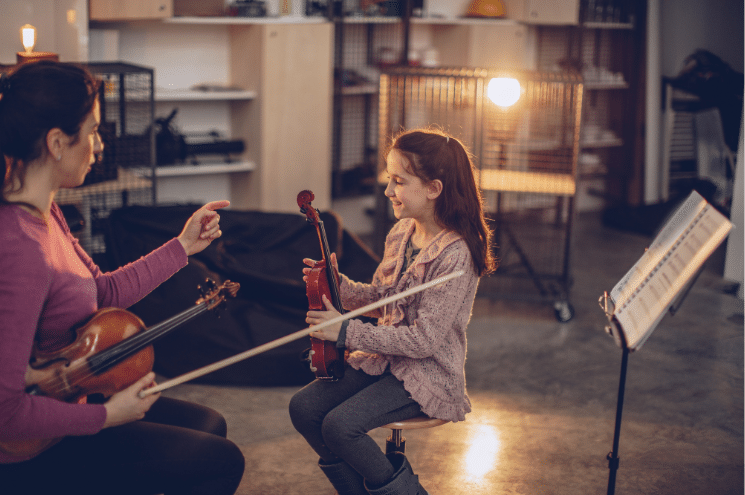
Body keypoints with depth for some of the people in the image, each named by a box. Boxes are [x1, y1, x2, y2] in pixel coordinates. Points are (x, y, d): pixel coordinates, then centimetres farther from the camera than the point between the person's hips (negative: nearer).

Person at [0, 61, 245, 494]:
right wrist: (106, 415, -22)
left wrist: (183, 246, 15)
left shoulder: (43, 211, 1)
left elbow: (105, 291, 13)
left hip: (66, 400, 10)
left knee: (207, 424, 20)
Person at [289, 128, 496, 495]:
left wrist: (347, 332, -21)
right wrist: (338, 285, -4)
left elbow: (424, 339, -23)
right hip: (384, 359, 8)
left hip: (428, 374, -8)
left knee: (340, 425, -25)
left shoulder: (455, 255, -22)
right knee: (304, 408, -8)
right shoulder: (401, 233, 4)